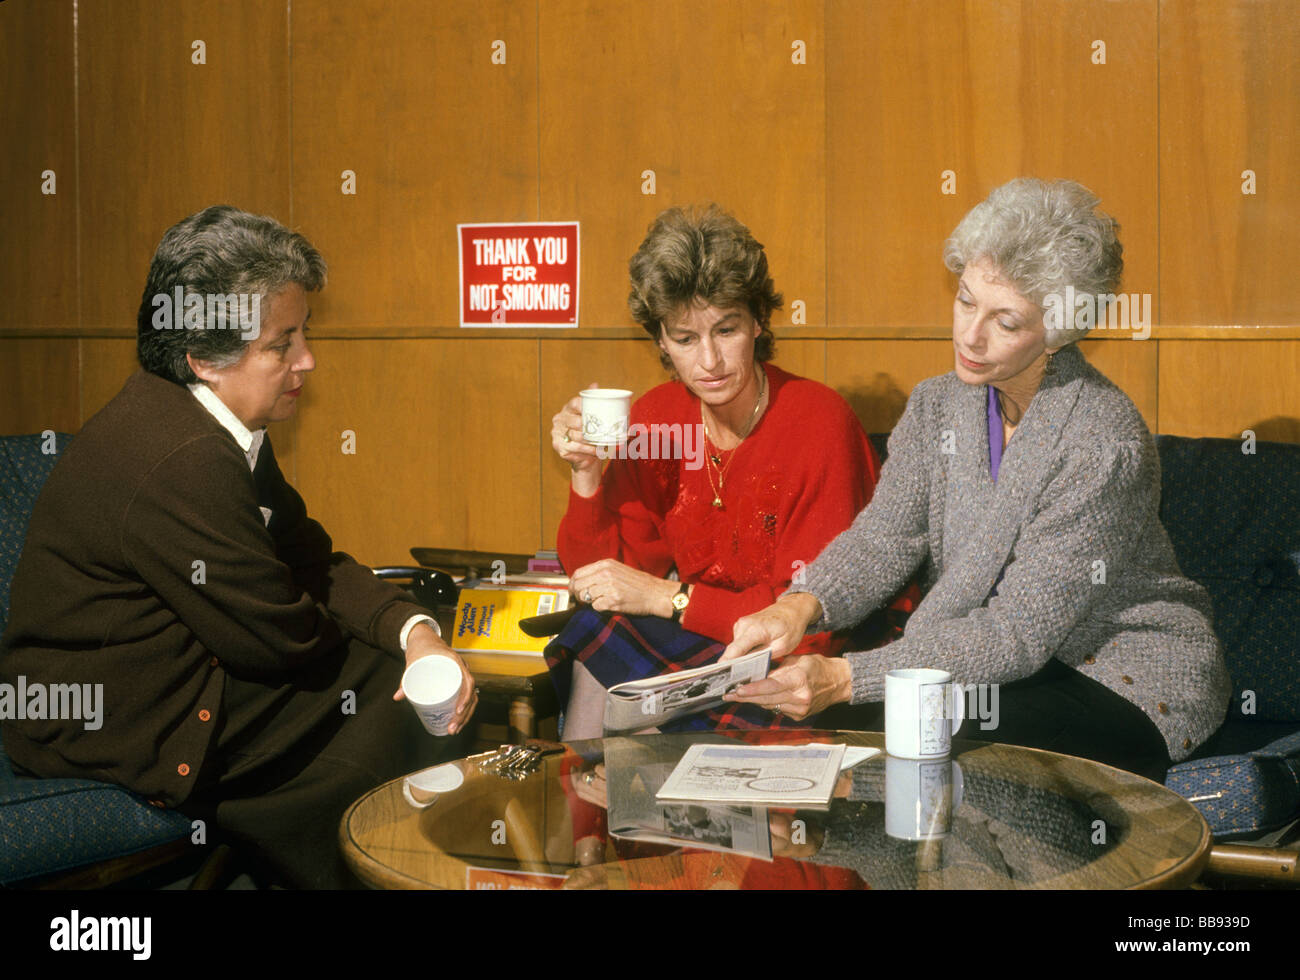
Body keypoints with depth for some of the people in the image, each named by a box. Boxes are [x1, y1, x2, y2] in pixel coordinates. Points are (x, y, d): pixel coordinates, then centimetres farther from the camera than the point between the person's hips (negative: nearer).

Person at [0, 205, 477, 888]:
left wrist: (414, 629, -11)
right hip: (110, 727, -10)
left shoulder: (219, 424, 3)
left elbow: (312, 560, 5)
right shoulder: (179, 459, -29)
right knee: (386, 694, -9)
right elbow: (280, 636, -22)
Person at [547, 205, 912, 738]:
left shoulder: (817, 420, -17)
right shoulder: (654, 418, 0)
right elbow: (601, 572, 0)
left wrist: (667, 597, -21)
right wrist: (586, 472, -15)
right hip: (699, 643, 5)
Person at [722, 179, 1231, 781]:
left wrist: (846, 678, -36)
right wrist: (801, 606, -31)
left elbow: (1016, 634, -27)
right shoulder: (937, 405, 0)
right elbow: (884, 535, -8)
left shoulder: (1104, 443, -24)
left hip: (1128, 681, -6)